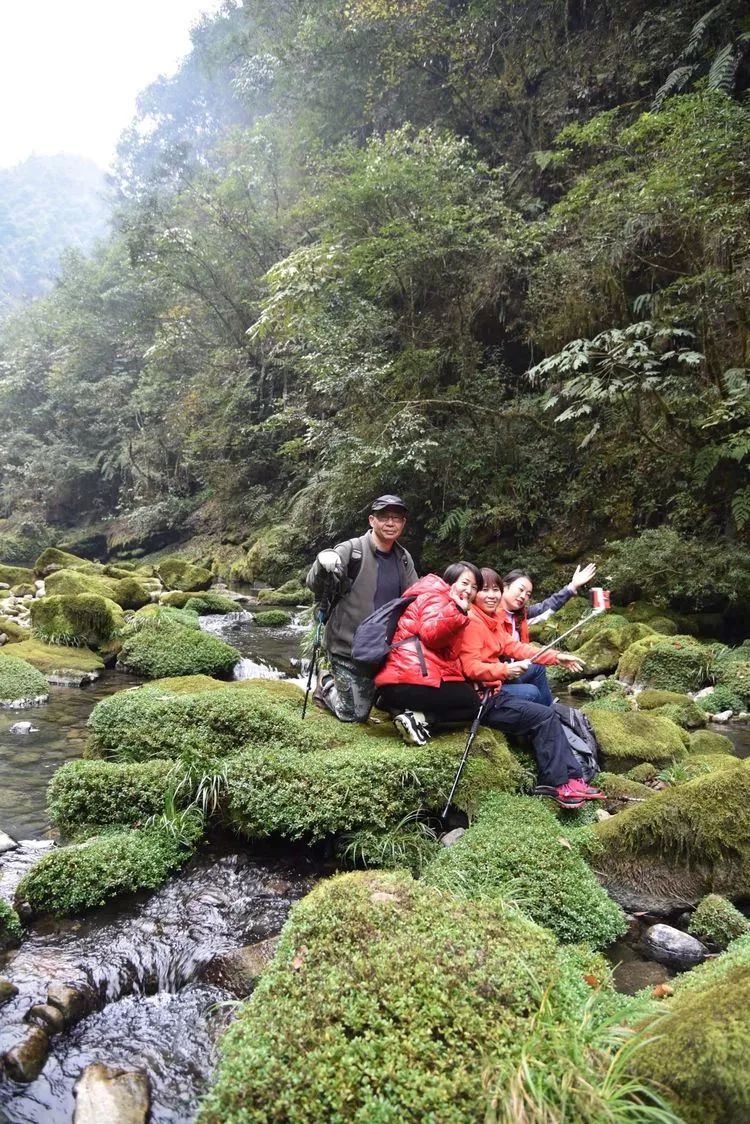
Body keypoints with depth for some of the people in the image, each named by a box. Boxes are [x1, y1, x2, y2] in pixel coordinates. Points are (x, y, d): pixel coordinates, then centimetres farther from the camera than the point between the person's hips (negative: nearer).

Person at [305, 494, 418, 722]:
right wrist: (322, 565, -40)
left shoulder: (404, 558, 6)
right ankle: (326, 685, 28)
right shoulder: (351, 550, -13)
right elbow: (314, 585, -18)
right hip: (349, 646, -5)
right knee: (354, 715, -1)